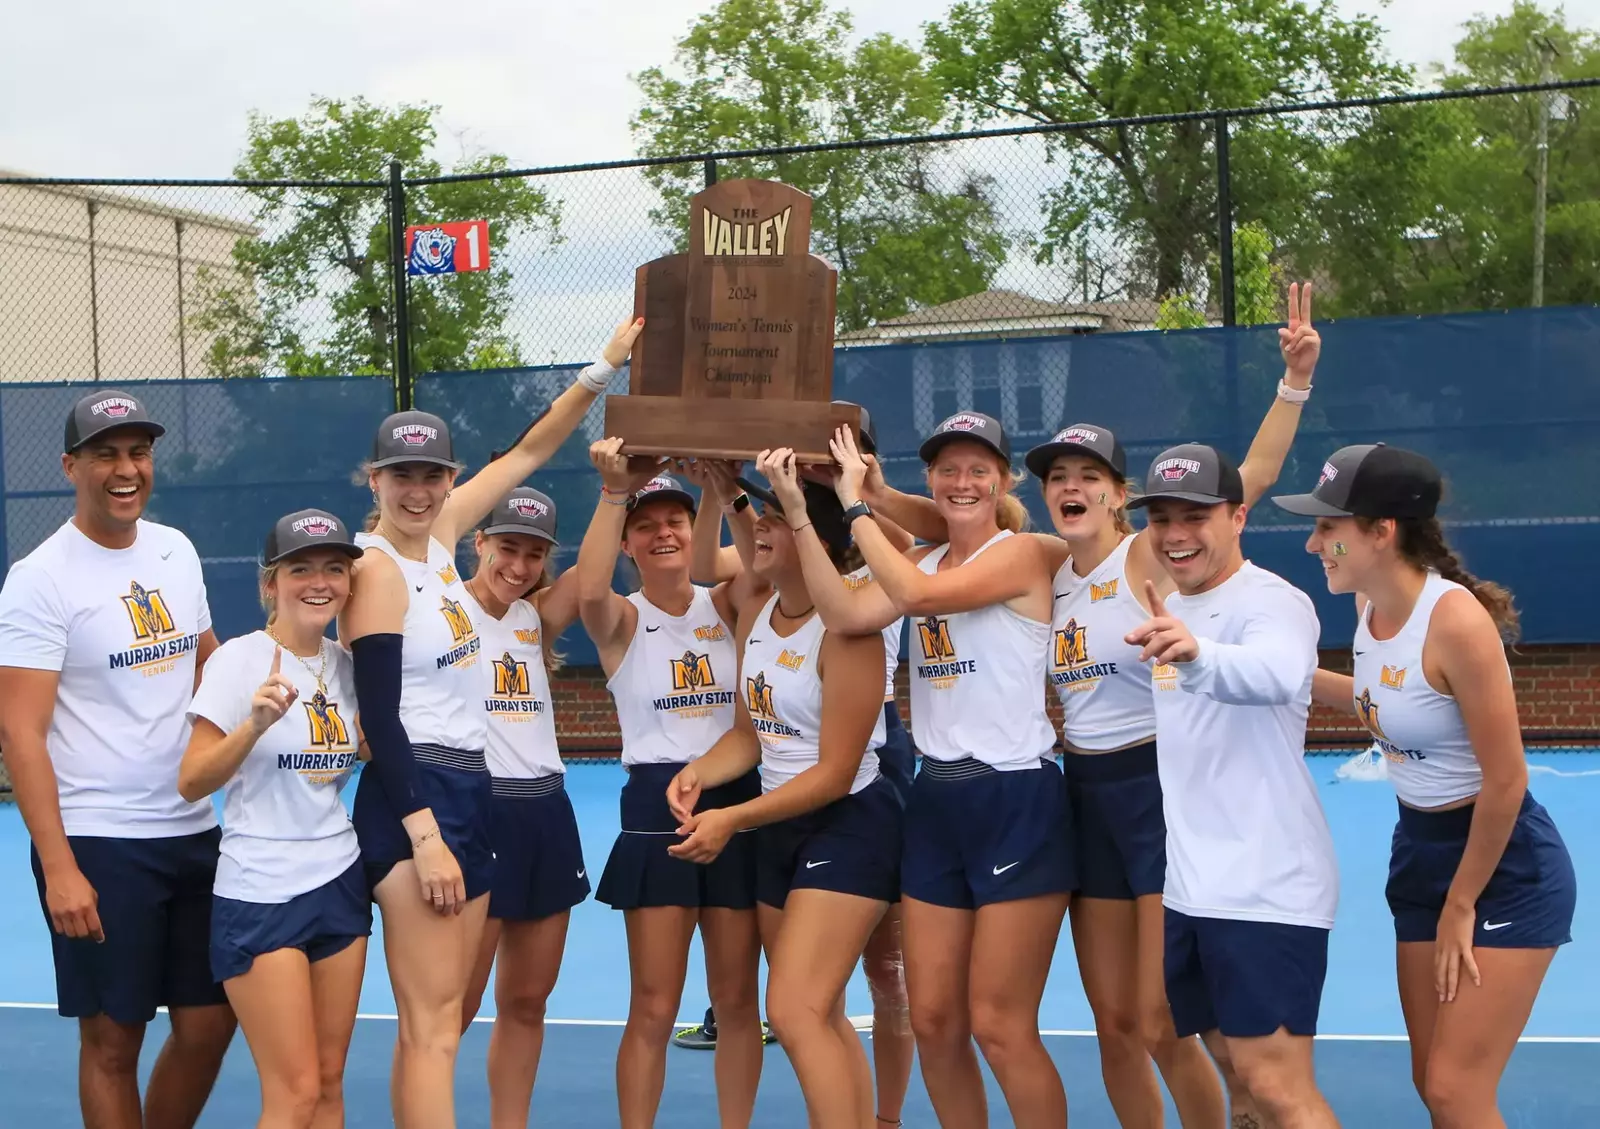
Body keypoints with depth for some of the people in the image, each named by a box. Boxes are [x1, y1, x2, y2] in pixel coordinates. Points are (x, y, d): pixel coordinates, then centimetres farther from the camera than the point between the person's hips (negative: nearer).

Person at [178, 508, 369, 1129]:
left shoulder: (347, 664, 6)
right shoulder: (239, 659, -10)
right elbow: (191, 783, -15)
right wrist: (256, 723, -29)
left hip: (340, 885, 6)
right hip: (259, 896, -6)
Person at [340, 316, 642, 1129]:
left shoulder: (438, 536, 8)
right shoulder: (379, 572, -13)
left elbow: (527, 454, 18)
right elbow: (380, 720, -18)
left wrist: (605, 368, 15)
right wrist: (425, 835, -23)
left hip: (468, 790, 9)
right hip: (413, 798, -9)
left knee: (437, 1022, 11)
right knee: (433, 1027, -10)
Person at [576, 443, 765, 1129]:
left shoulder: (726, 605, 7)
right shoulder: (622, 620, -1)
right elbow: (588, 590, -24)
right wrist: (615, 492, -30)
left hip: (739, 802, 3)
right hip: (656, 810, -2)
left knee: (737, 998, 9)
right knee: (653, 1008, -1)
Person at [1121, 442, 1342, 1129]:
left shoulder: (1273, 602, -15)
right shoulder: (1169, 611, 10)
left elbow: (1275, 675, -39)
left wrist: (1197, 654, -58)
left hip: (1265, 889, -8)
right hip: (1183, 886, 8)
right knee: (1232, 1064, 16)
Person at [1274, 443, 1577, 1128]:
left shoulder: (1455, 618, -26)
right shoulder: (1370, 602, -4)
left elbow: (1506, 781, -22)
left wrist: (1461, 905, -13)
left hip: (1504, 868, -8)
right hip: (1420, 855, 8)